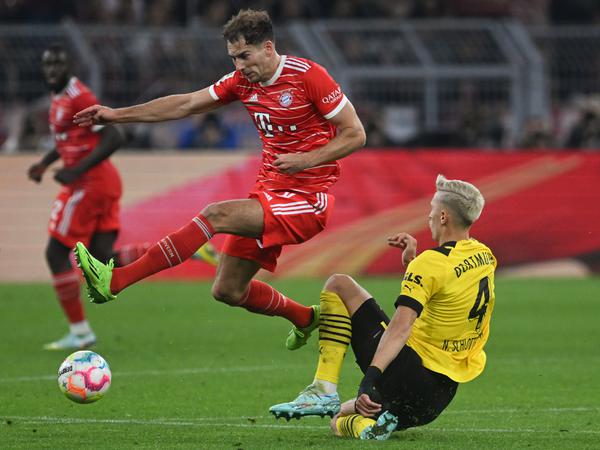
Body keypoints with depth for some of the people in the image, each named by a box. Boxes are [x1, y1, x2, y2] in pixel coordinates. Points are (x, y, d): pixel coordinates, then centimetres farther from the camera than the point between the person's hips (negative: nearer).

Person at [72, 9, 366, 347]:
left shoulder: (308, 76, -12)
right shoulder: (243, 81, 7)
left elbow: (356, 135, -10)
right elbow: (186, 105, 10)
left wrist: (306, 159, -22)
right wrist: (117, 115, 5)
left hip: (307, 202, -8)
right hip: (270, 191, 8)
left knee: (216, 215, -25)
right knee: (228, 291, 7)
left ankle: (116, 280, -30)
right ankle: (306, 319, 33)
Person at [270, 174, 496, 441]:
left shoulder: (432, 262, -15)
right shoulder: (485, 257, 9)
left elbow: (400, 328, -27)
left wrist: (370, 381, -36)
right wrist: (413, 260, 13)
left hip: (407, 374, -8)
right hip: (440, 397, 8)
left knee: (339, 285, 4)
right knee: (340, 420, 28)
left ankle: (324, 389, -9)